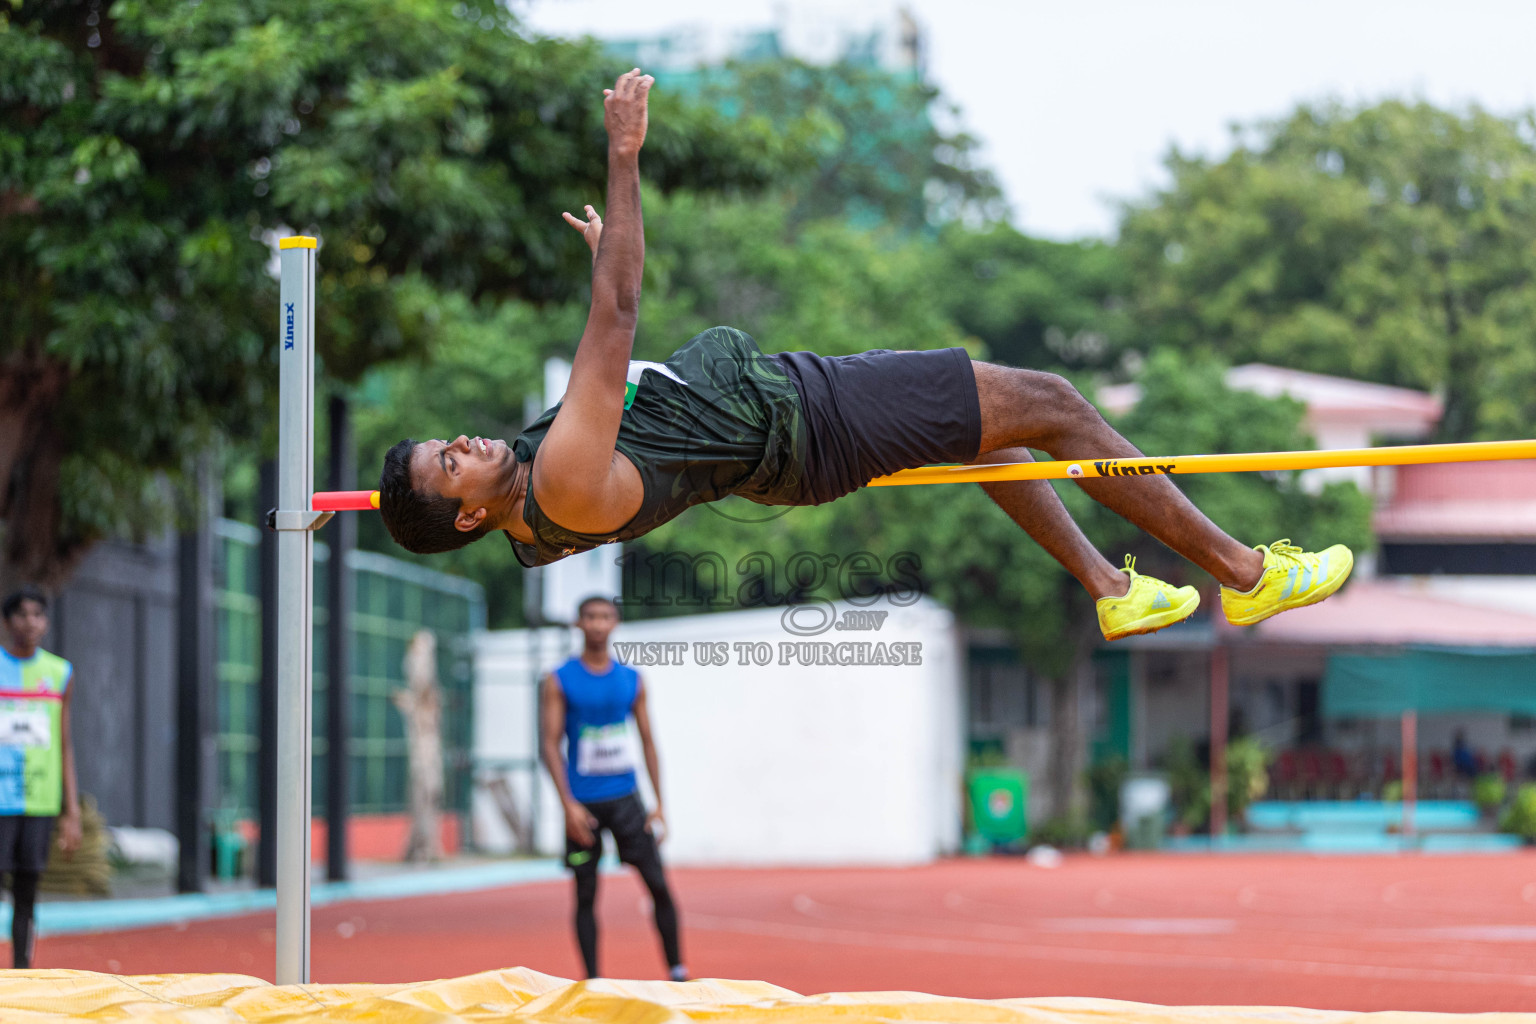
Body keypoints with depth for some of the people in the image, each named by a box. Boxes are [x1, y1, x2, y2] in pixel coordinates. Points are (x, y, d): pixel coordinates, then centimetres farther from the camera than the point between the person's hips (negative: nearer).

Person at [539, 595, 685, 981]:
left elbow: (647, 742, 11)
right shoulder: (560, 681, -1)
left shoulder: (632, 681, 8)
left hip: (625, 797, 2)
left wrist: (658, 804, 5)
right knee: (585, 894, 1)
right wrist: (569, 804, -15)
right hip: (583, 801, -2)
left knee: (658, 884, -6)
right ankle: (592, 980, 7)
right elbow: (550, 743, -5)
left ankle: (677, 971, 0)